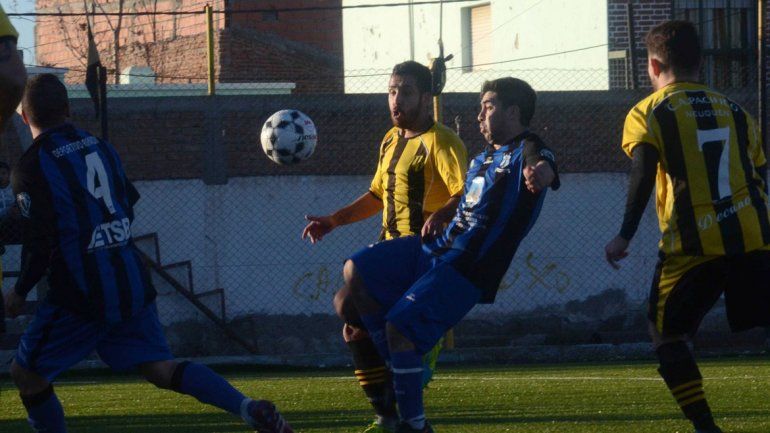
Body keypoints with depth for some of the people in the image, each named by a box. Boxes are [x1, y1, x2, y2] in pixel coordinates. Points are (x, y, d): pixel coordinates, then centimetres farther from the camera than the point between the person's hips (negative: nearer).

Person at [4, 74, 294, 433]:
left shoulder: (31, 167, -10)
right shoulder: (99, 147, 11)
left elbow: (40, 244, -13)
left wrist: (19, 293, 1)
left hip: (80, 295, -6)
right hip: (132, 285, 7)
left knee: (26, 374, 7)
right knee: (160, 367, 6)